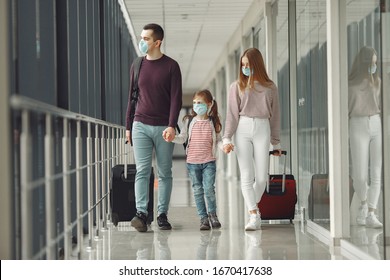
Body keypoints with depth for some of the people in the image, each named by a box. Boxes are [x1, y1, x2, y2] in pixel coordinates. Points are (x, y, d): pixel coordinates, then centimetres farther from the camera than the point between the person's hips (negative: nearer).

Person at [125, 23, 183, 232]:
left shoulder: (171, 66, 0)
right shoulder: (137, 66, 10)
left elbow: (176, 98, -4)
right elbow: (132, 97, 15)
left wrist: (172, 125, -16)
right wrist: (128, 126, 13)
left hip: (163, 127, -2)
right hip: (141, 126, 2)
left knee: (164, 173, 4)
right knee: (142, 171, -7)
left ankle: (162, 214, 9)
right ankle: (141, 213, -13)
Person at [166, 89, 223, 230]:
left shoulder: (213, 122, 3)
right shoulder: (189, 121, 5)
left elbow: (218, 140, 7)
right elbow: (182, 138, 5)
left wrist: (223, 146, -13)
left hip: (209, 161, -2)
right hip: (192, 162, 2)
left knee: (209, 189, -9)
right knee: (198, 190, 5)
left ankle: (212, 214, 13)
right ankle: (203, 218, 14)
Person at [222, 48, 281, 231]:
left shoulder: (270, 88, 11)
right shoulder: (237, 86, 9)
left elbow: (275, 116, 14)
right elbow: (232, 113, 4)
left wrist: (276, 143, 15)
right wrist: (227, 138, -7)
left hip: (263, 129, 1)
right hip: (242, 129, 0)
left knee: (262, 178, -3)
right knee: (246, 176, -6)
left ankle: (252, 207, 22)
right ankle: (254, 215, -6)